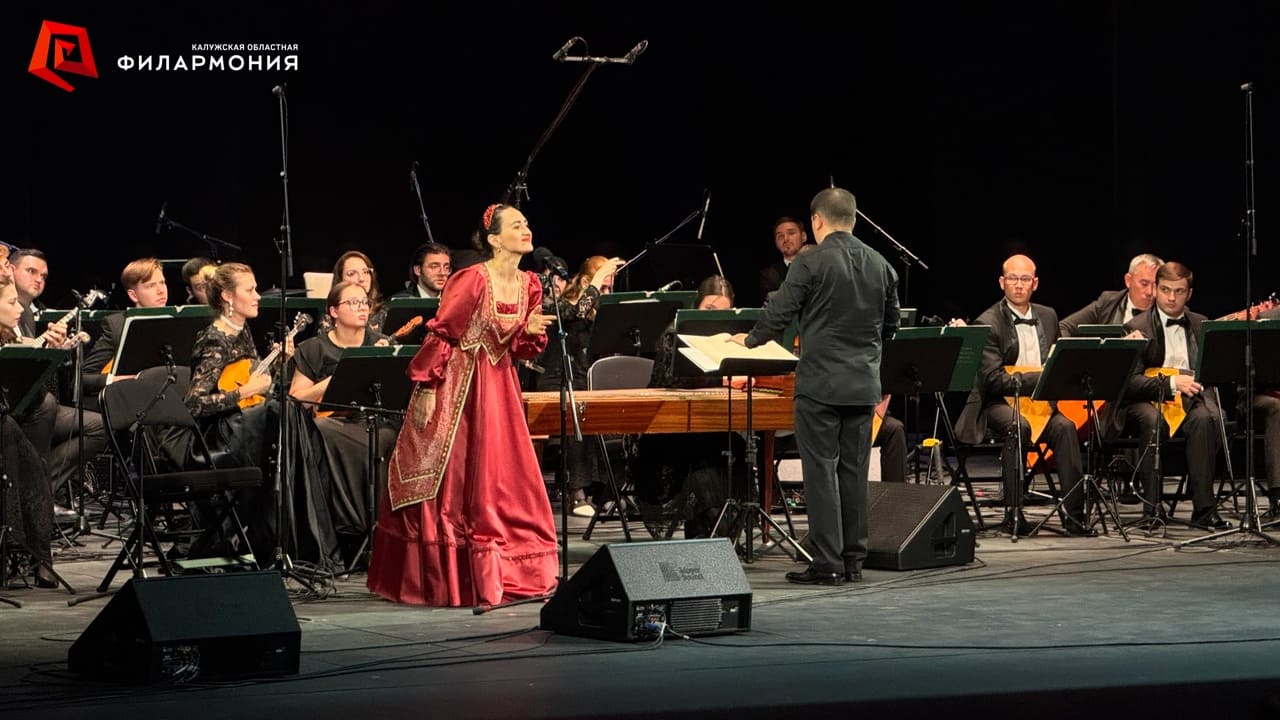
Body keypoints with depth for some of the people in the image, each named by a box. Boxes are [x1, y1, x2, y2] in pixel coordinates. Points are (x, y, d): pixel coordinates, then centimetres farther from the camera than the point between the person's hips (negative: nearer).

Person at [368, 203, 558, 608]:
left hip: (498, 388, 7)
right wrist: (426, 389, -16)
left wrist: (532, 331, -10)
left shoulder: (529, 285, 4)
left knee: (500, 480, 5)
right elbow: (441, 334, -15)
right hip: (455, 388, -7)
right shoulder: (471, 281, -17)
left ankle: (503, 575, 12)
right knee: (448, 483, -1)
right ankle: (440, 579, 6)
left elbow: (520, 348, 12)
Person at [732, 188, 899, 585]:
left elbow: (779, 314, -7)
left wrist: (750, 340, 12)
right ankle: (854, 560, 14)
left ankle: (827, 563, -3)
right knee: (854, 471, 10)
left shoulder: (810, 264, -11)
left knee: (821, 470, -2)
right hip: (864, 384, 5)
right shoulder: (881, 265, 7)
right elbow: (890, 325, 15)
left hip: (821, 383, -5)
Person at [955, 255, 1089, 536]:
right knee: (1018, 427, -36)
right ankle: (1012, 514, -29)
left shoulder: (1048, 316, 14)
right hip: (999, 403, -5)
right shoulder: (988, 323, -6)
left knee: (1065, 427, -26)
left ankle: (1074, 514, -27)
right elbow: (993, 379, -16)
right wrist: (1040, 379, -25)